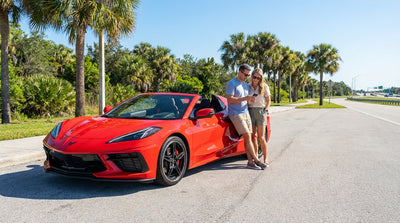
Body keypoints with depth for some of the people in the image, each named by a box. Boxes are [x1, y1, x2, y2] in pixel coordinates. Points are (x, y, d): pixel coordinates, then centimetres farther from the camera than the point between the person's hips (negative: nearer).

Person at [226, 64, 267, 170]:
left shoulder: (246, 85, 18)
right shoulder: (232, 84, -7)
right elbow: (230, 99, -17)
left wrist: (251, 99, 1)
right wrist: (245, 98, -21)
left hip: (246, 113, 8)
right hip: (236, 114, -8)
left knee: (248, 137, 3)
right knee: (247, 136, -12)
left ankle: (250, 161, 6)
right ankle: (256, 160, -4)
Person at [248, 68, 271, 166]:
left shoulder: (264, 87, 4)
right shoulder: (248, 86, 9)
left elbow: (268, 100, 9)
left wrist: (265, 110, -2)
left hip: (260, 111, -2)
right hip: (250, 111, 2)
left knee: (261, 137, -5)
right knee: (253, 136, 4)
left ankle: (265, 160, 2)